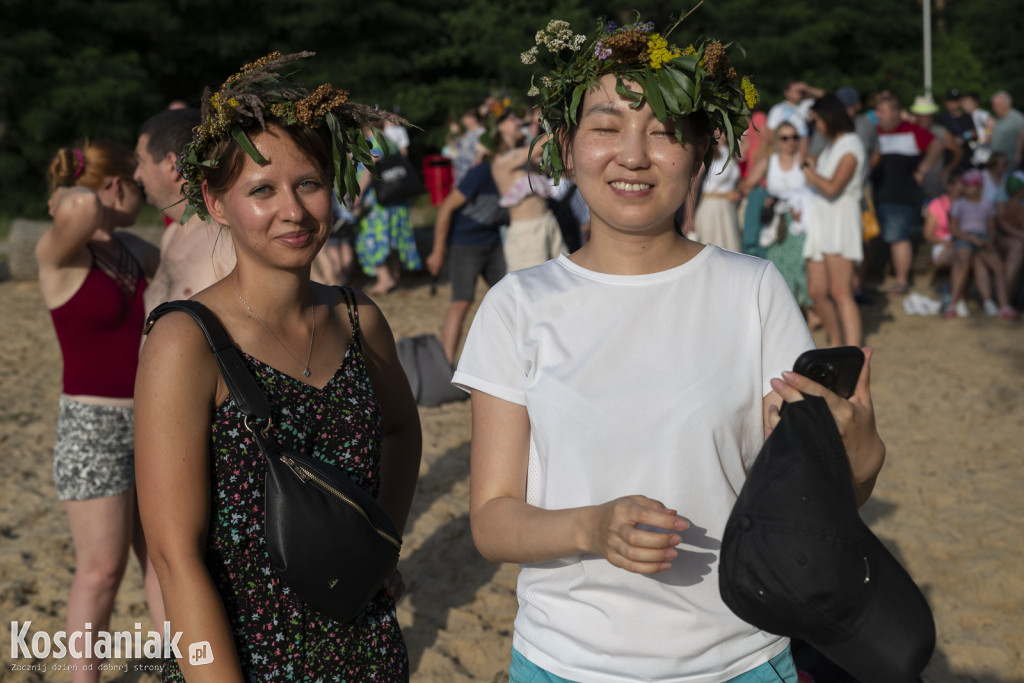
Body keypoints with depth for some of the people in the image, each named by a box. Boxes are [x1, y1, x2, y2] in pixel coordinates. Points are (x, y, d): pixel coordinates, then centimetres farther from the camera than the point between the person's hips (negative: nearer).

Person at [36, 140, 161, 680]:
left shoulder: (132, 249, 7)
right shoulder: (57, 251, -15)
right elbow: (79, 210, -39)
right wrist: (71, 203, -18)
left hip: (154, 422, 7)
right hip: (92, 429, -7)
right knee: (101, 570, 2)